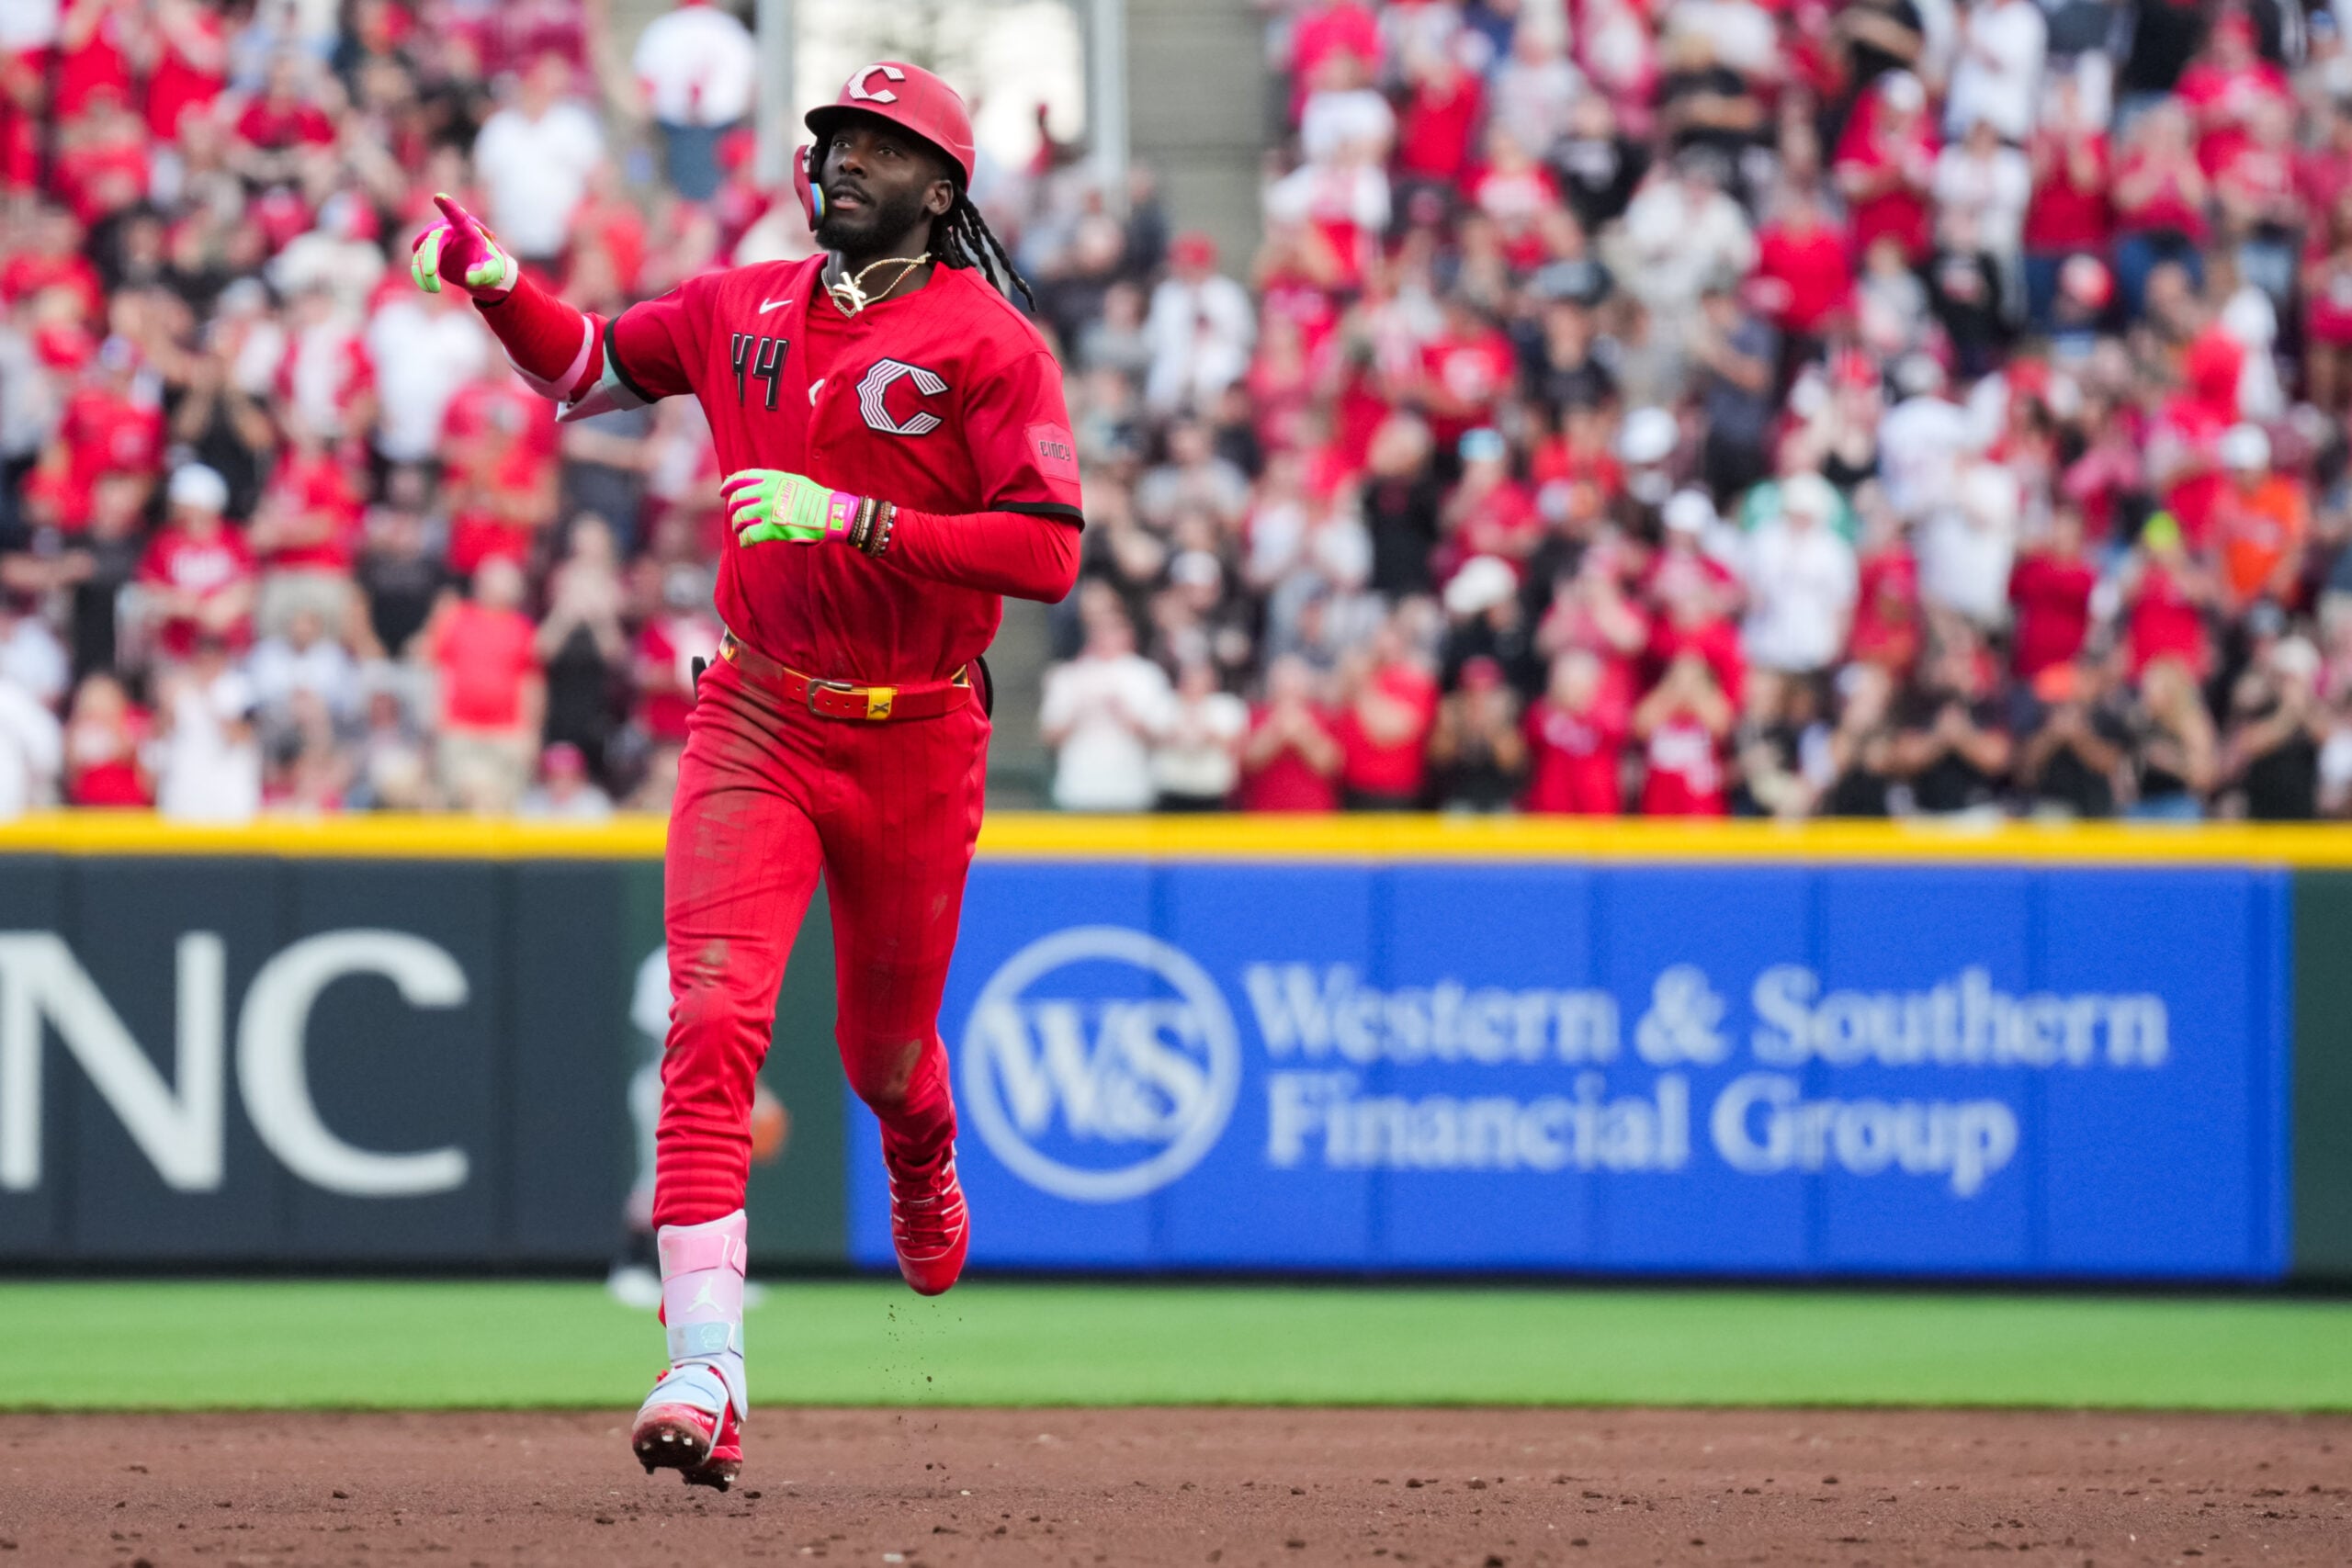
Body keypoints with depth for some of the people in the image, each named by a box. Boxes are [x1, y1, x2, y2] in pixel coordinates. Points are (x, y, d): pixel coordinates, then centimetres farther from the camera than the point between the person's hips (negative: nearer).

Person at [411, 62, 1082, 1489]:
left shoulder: (990, 344, -7)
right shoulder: (741, 311, 7)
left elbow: (1048, 552, -16)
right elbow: (586, 365, 24)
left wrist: (851, 518, -25)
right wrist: (492, 277, 3)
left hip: (918, 741, -2)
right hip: (756, 722, 2)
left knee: (885, 1052, 15)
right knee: (714, 1021, -18)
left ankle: (924, 1166, 55)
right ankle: (705, 1373, -25)